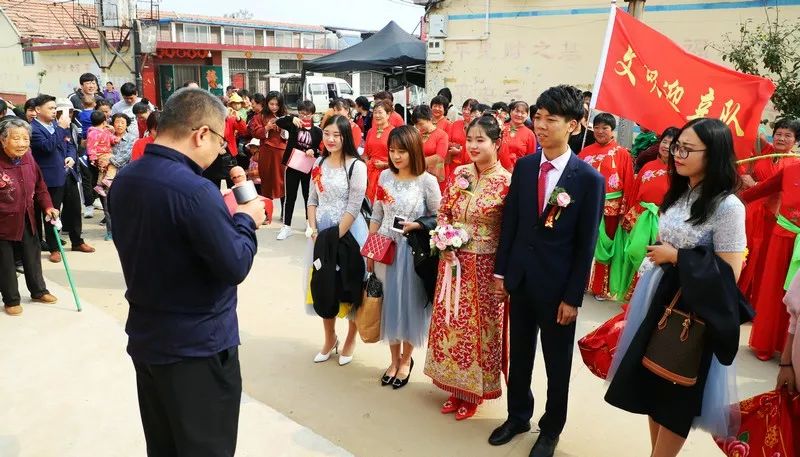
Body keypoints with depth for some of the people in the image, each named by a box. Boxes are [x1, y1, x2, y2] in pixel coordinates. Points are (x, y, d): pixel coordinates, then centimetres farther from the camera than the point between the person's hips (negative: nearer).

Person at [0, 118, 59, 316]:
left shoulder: (28, 159, -3)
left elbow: (39, 186, 9)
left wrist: (47, 206, -1)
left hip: (27, 220, 6)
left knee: (33, 257, 21)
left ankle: (38, 291, 39)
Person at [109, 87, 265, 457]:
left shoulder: (124, 180, 2)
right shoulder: (195, 190, -26)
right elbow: (235, 266, -22)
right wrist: (245, 220, -5)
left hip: (145, 338, 8)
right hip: (198, 347, -8)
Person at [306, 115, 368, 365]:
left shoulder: (356, 166, -11)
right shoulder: (319, 164, 6)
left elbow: (354, 208, -15)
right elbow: (312, 200, 9)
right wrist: (313, 230, -4)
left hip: (347, 232, -5)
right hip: (321, 232, 5)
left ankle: (350, 339, 27)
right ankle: (330, 338, 32)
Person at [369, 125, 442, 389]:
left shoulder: (427, 181, -11)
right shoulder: (385, 176, 2)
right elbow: (376, 216, 7)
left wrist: (415, 225, -21)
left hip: (412, 252, -4)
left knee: (408, 305, 9)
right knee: (388, 304, 13)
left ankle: (406, 359, 31)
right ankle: (394, 359, 32)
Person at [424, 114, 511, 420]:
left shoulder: (507, 181, -11)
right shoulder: (459, 174, 3)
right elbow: (443, 212, 11)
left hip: (485, 266, -5)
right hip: (454, 261, 5)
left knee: (479, 324, 8)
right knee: (451, 321, 13)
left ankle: (474, 391, 28)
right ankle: (456, 386, 32)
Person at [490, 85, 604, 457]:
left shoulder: (589, 179, -13)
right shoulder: (523, 166, 0)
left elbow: (586, 245, -11)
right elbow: (509, 222, 5)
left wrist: (573, 297, -11)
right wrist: (501, 270, 4)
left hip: (557, 286, -4)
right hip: (520, 278, 4)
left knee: (557, 363, 14)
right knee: (518, 354, 19)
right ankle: (518, 416, 40)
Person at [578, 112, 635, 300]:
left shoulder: (622, 154, -2)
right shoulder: (586, 152, 5)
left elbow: (628, 184, -3)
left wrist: (624, 210, -8)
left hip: (611, 208, -2)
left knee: (604, 246, 8)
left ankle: (602, 287, 20)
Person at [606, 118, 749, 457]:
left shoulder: (727, 206, -17)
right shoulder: (679, 194, 6)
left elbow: (729, 274, -19)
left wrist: (675, 258, -16)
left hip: (692, 311, -7)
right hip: (659, 301, 7)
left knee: (677, 394, 9)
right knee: (653, 384, 17)